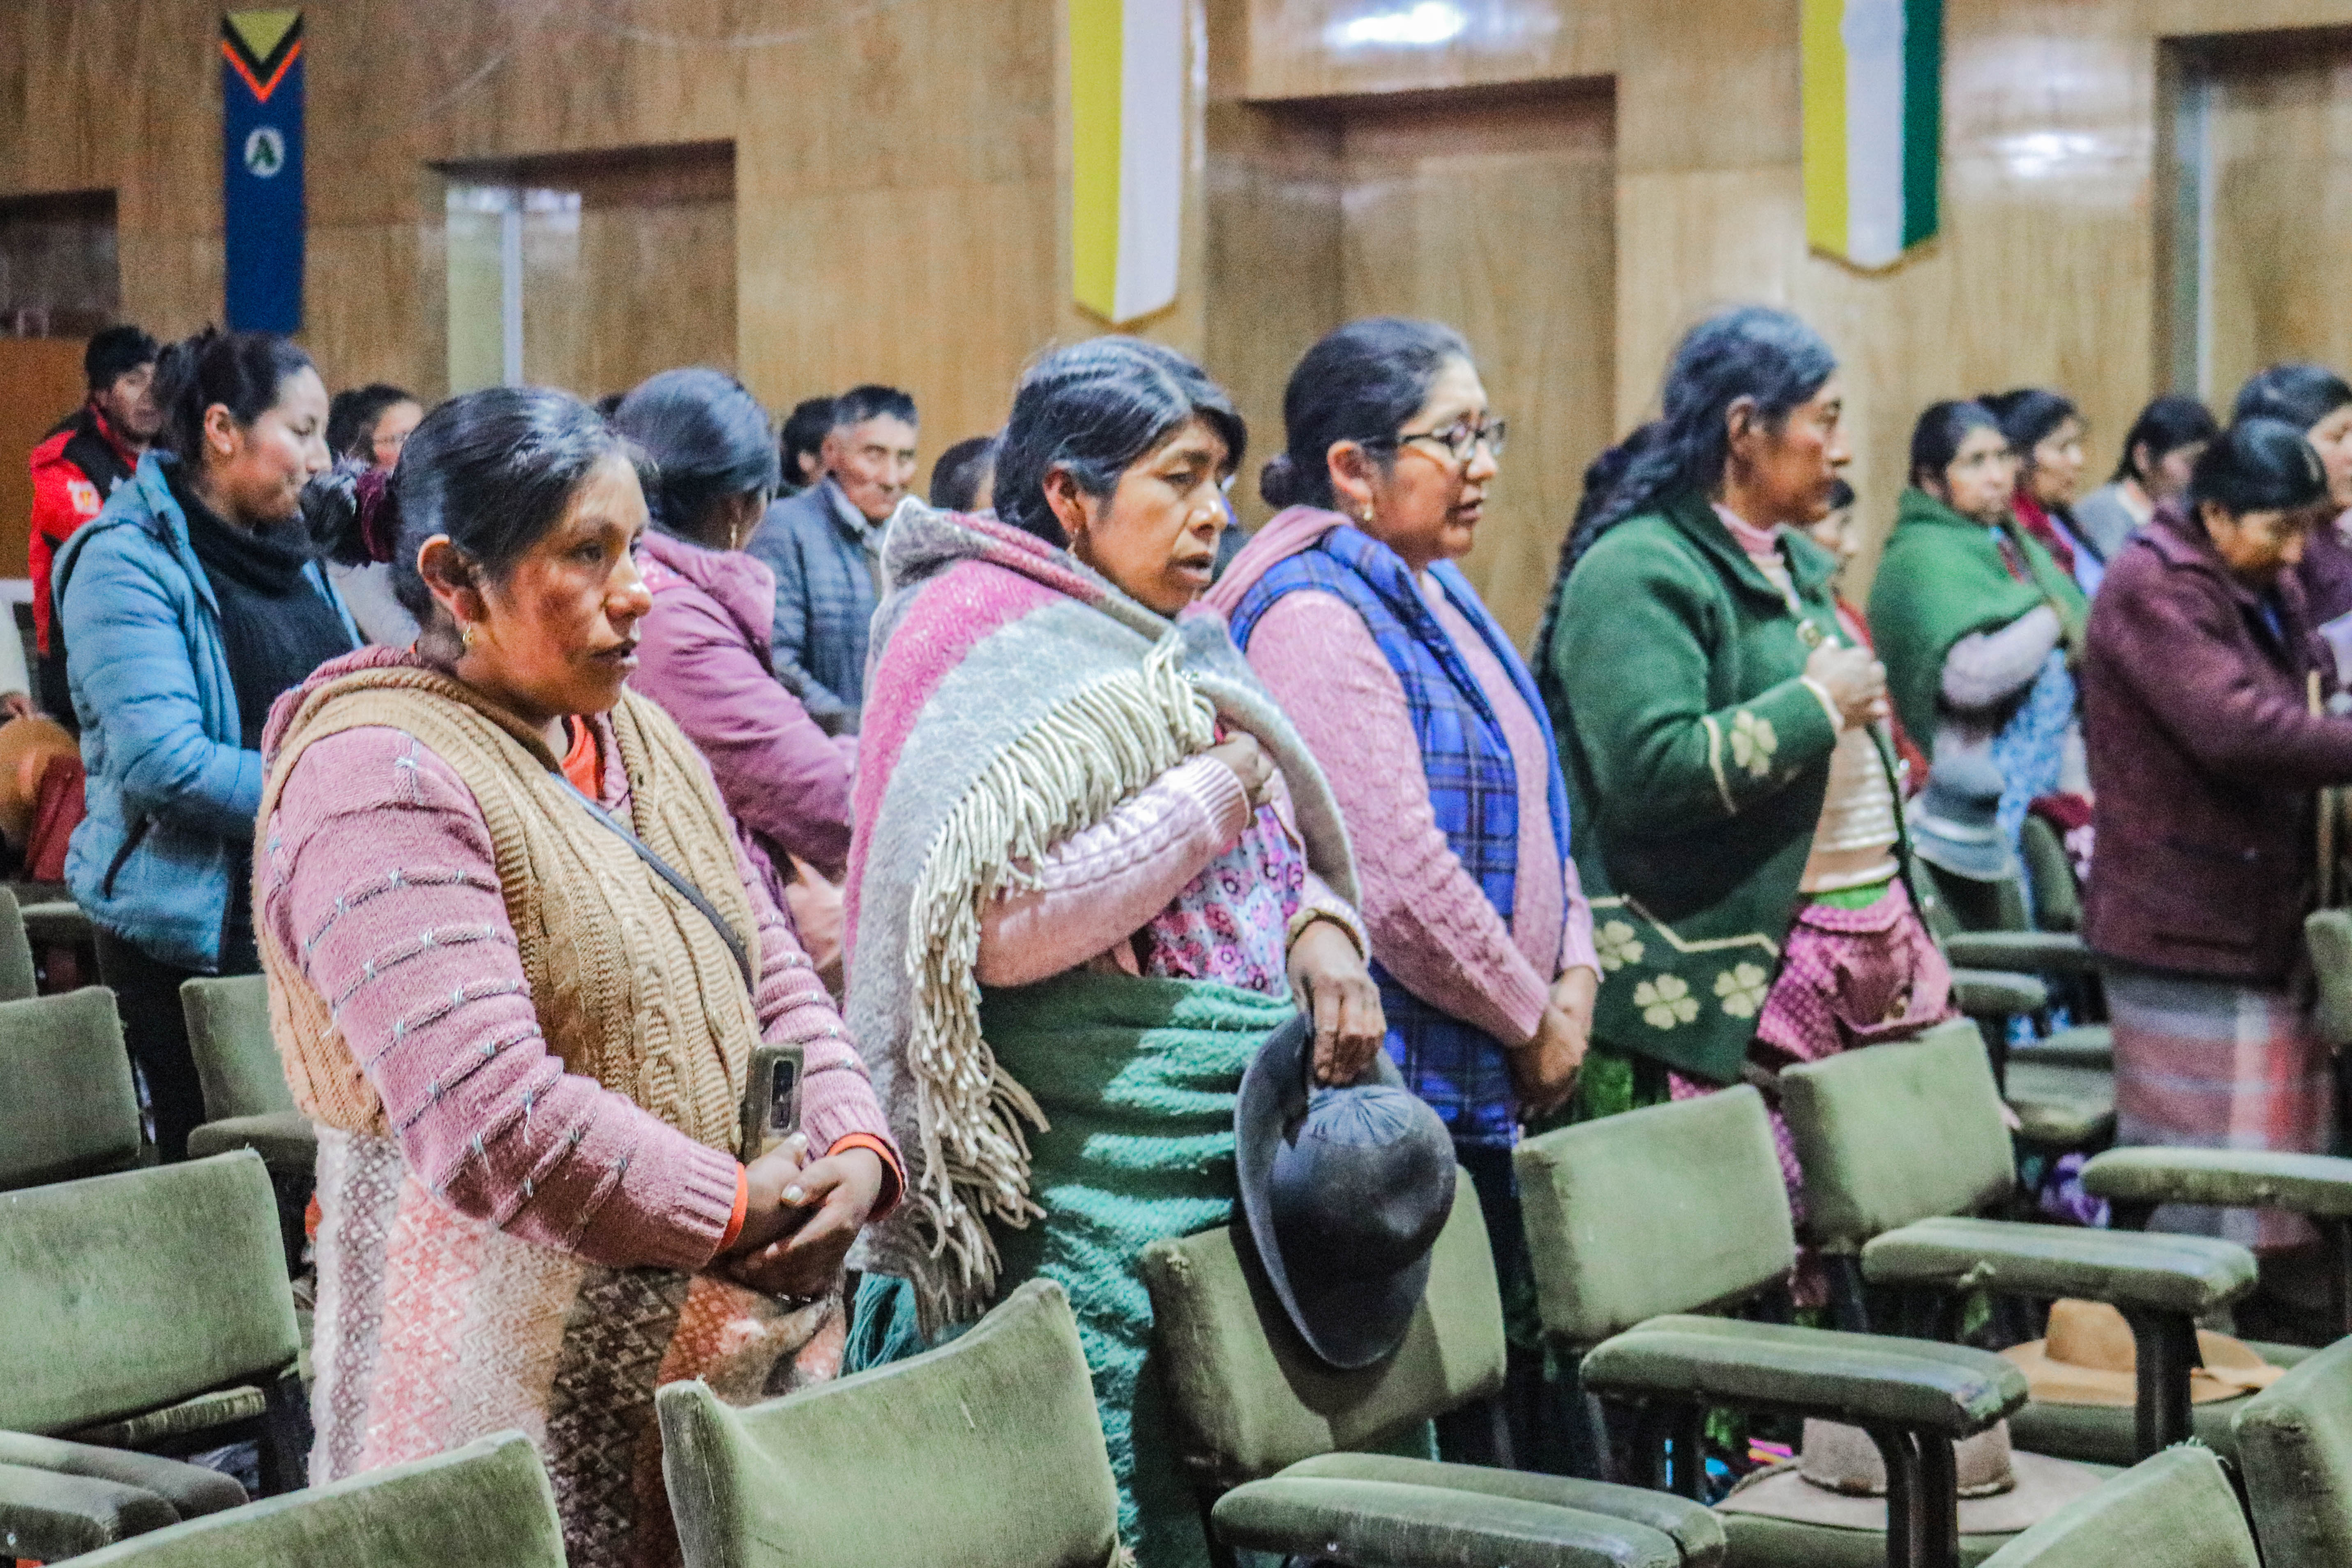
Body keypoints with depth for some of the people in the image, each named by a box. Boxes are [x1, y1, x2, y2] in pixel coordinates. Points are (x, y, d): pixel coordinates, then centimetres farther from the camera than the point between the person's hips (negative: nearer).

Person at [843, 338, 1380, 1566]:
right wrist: (1221, 789, -14)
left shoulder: (1183, 646, 15)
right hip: (1105, 1140, -8)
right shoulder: (989, 641, -10)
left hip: (1250, 1116, 8)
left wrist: (1318, 925, 0)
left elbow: (1269, 851, 24)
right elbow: (1001, 925, -21)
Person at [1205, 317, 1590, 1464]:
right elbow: (1398, 874, -22)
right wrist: (1532, 1023, -11)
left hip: (1484, 1087, 10)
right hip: (1390, 1097, -10)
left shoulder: (1436, 595, 16)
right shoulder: (1314, 614, -16)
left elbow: (1529, 807, 22)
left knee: (1513, 1373, 13)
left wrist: (1575, 977, 6)